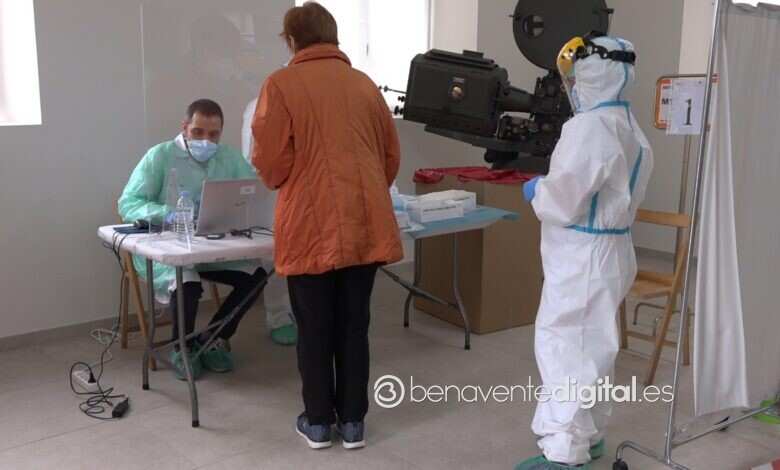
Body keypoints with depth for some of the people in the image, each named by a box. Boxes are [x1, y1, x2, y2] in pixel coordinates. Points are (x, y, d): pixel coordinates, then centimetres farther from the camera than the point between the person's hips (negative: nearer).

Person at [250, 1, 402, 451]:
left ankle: (318, 422, 21)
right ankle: (353, 421, 21)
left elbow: (272, 161, -7)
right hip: (366, 225, 4)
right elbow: (392, 155, 14)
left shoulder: (282, 84, -3)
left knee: (314, 327, 10)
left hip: (311, 226, -3)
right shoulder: (365, 84, 9)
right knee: (354, 325, 12)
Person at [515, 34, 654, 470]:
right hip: (611, 249, 10)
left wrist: (536, 189, -3)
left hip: (582, 257, -10)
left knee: (564, 345, -4)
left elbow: (564, 199, -23)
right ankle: (589, 434, 33)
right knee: (592, 345, 19)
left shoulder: (588, 126, -20)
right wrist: (551, 187, 15)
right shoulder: (632, 129, 11)